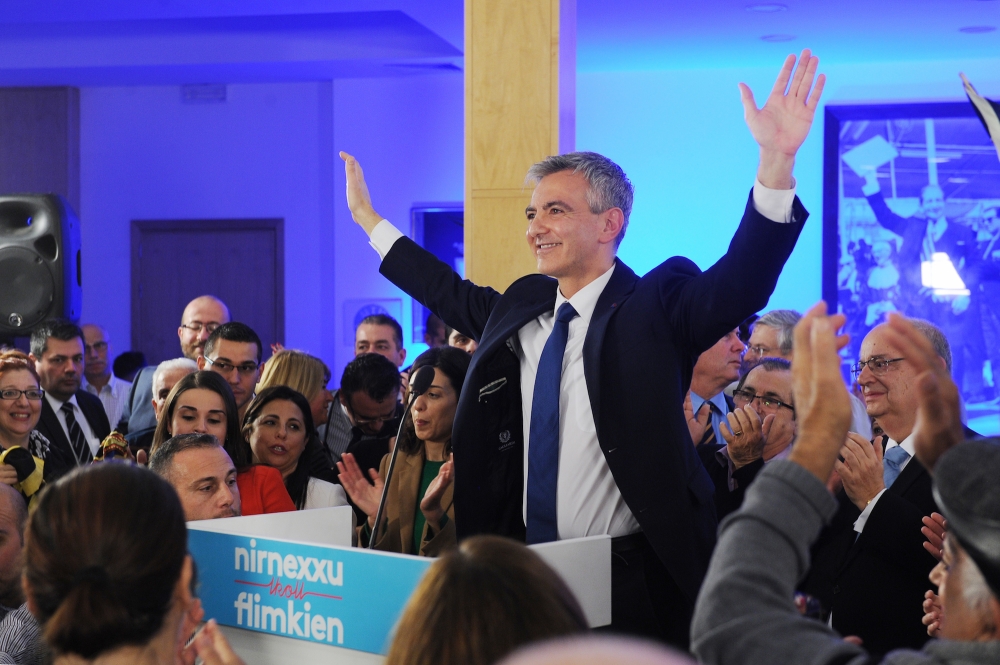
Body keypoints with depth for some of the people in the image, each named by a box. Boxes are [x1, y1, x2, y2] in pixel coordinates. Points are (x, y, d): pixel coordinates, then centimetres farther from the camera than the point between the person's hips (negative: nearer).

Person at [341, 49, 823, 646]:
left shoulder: (656, 308, -9)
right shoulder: (521, 307, 10)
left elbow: (742, 280, -25)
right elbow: (454, 294, 28)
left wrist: (777, 160, -39)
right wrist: (369, 218, 34)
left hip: (631, 580, -6)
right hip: (528, 570, 6)